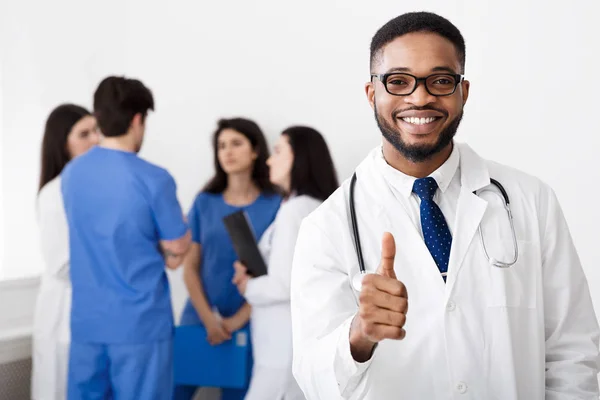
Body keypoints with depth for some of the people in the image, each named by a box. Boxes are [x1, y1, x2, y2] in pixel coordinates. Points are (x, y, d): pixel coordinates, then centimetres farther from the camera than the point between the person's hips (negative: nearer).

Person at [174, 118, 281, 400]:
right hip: (199, 319, 2)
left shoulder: (275, 205, -2)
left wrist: (238, 320, -11)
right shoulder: (204, 202, 5)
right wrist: (209, 319, -8)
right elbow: (190, 267, 4)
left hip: (247, 324, -2)